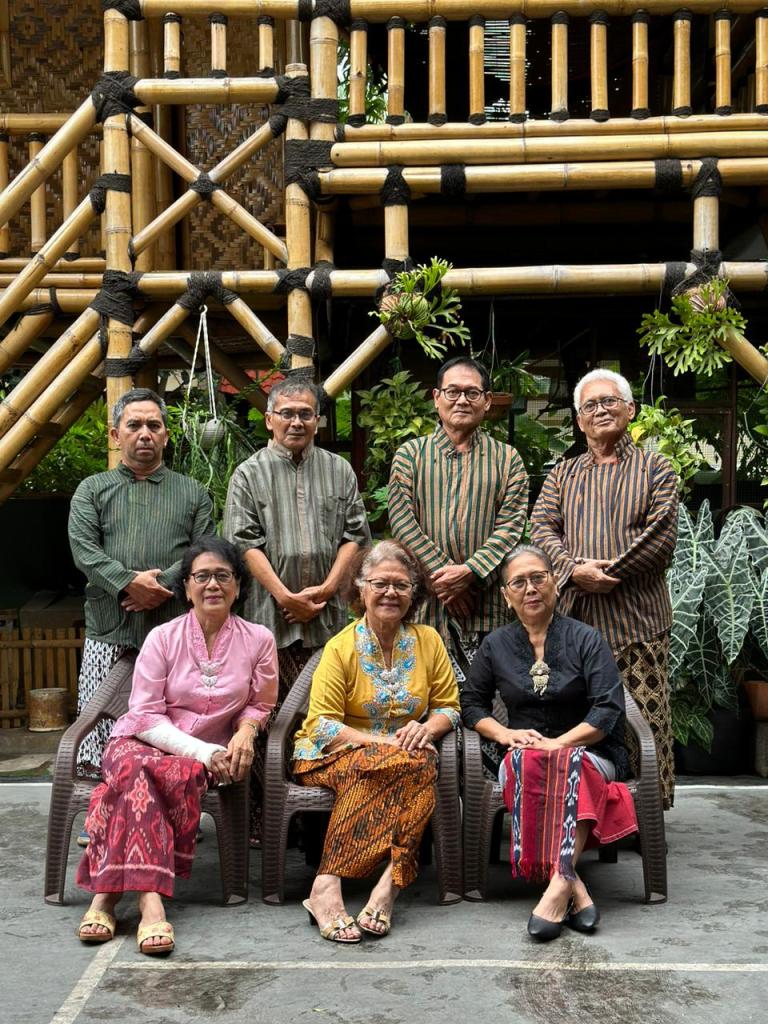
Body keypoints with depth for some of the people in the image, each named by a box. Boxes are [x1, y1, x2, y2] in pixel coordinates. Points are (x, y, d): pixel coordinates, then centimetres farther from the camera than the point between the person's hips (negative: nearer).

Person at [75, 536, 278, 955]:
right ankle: (149, 897, -41)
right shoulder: (162, 638, -2)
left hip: (209, 753, 1)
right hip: (144, 742, 0)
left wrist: (246, 731, -10)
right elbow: (145, 715, -5)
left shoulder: (258, 640, 3)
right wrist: (202, 752, -17)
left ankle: (109, 892, -33)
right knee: (136, 769, -36)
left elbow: (259, 704, 15)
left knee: (181, 778, -35)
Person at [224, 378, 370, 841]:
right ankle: (261, 815, 9)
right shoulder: (250, 474, 6)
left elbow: (355, 534, 9)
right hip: (268, 613, -2)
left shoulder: (339, 471, 14)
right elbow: (245, 542, -2)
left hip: (328, 615, 2)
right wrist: (285, 596, -10)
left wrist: (326, 589, -4)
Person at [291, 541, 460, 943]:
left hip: (406, 754, 3)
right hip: (338, 754, -3)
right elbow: (322, 724, -11)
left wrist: (426, 728, -15)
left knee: (422, 765, -33)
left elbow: (449, 706, 9)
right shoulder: (341, 647, -4)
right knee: (413, 766, -35)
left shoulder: (428, 641, 7)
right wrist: (384, 743, -23)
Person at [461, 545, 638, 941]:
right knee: (524, 765, -35)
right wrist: (504, 733, -5)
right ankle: (573, 886, -38)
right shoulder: (495, 645, 10)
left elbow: (610, 708, -8)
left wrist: (559, 742, -19)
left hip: (586, 750, -1)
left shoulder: (585, 639, 1)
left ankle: (558, 885, -43)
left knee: (571, 765, -38)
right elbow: (471, 704, 16)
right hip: (524, 750, 2)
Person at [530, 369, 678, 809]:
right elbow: (542, 528, 5)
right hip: (574, 616, 3)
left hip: (638, 617, -3)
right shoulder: (563, 474, 18)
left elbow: (662, 536, -4)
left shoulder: (655, 468, 8)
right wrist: (575, 569, -14)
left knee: (645, 718, -3)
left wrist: (607, 572, -13)